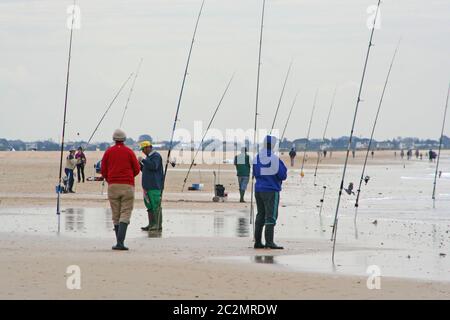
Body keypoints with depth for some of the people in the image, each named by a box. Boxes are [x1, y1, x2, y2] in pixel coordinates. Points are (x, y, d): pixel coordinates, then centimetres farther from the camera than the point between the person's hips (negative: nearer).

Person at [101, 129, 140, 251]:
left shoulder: (108, 152, 4)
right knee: (125, 215, -4)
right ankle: (120, 242, -18)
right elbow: (136, 169, 2)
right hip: (127, 186, -2)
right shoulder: (129, 152, -1)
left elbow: (103, 170, 5)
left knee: (116, 216, 10)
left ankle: (119, 242, 11)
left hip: (113, 186, 2)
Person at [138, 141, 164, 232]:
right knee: (150, 206, 11)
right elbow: (145, 169, 26)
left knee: (156, 206, -10)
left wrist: (142, 160, -18)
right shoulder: (148, 157, 21)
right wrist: (140, 164, 9)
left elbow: (153, 166, -25)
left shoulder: (156, 156, -8)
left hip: (154, 186, -10)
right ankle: (151, 224, 15)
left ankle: (158, 225, -9)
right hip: (148, 186, 10)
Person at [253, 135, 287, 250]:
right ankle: (269, 241, -13)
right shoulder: (274, 159, -14)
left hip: (258, 190, 6)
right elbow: (283, 175, -11)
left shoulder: (257, 158, 6)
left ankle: (257, 241, 14)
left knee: (260, 215, 13)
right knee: (271, 216, -6)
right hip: (271, 191, -6)